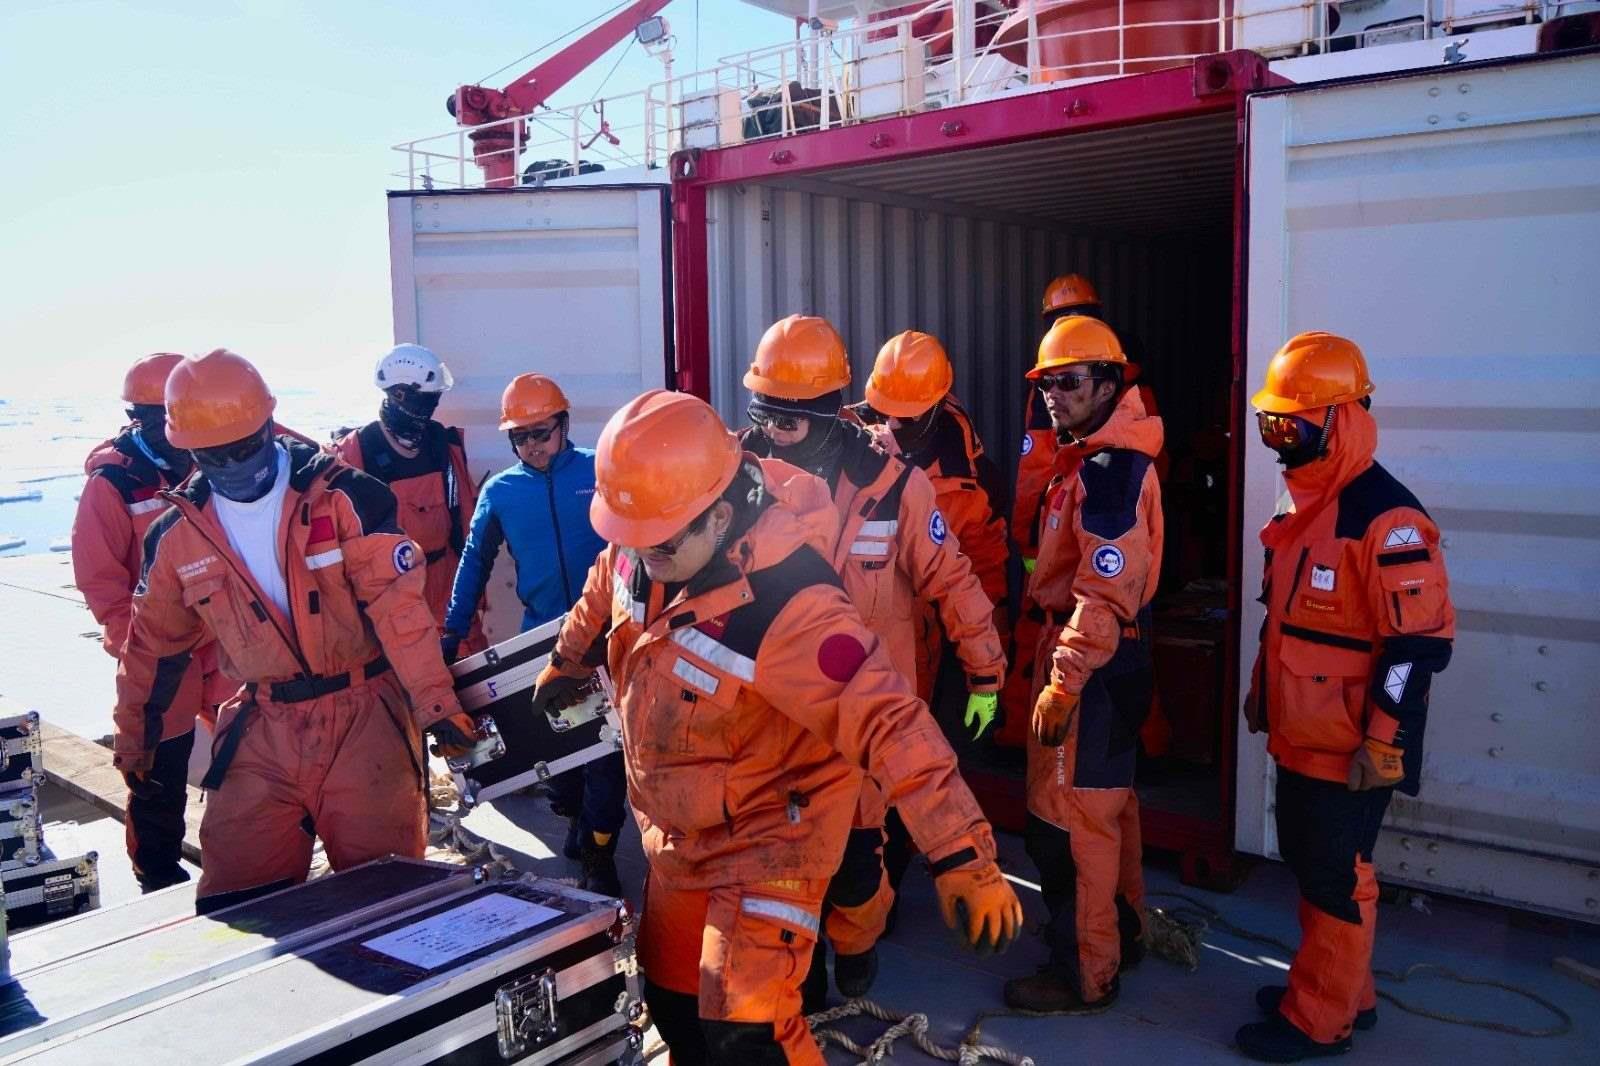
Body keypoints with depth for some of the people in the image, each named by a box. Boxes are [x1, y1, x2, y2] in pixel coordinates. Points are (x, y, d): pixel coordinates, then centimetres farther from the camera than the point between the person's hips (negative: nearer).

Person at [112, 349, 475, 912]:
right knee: (235, 901, 5)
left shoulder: (347, 497, -10)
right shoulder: (177, 535, 4)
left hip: (365, 718, -3)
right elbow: (154, 643, 16)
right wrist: (134, 737, 23)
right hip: (263, 731, 4)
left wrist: (433, 698, -19)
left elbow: (398, 602, -15)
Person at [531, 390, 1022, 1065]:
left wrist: (964, 857, -41)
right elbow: (604, 591, 13)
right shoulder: (642, 550, -12)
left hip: (769, 835, -7)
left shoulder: (787, 606, -35)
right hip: (677, 833, 8)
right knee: (670, 995, 22)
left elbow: (890, 722, -38)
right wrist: (568, 660, 30)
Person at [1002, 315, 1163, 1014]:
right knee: (1107, 802, 22)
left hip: (1093, 664, -11)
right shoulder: (1093, 460, 13)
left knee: (1068, 821, -2)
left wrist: (1063, 682, -26)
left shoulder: (1109, 470, -19)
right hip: (1114, 659, 11)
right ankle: (1122, 932, 38)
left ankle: (1084, 975, 10)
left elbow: (1105, 595, -26)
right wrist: (1056, 658, 20)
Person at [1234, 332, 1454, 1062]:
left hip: (1348, 746, -9)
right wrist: (1261, 688, 22)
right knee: (1308, 864, 19)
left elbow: (1421, 640, -21)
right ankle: (1343, 992, 36)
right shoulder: (1305, 502, 10)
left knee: (1335, 880, 4)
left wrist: (1384, 740, -21)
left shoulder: (1384, 517, -20)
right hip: (1300, 734, 9)